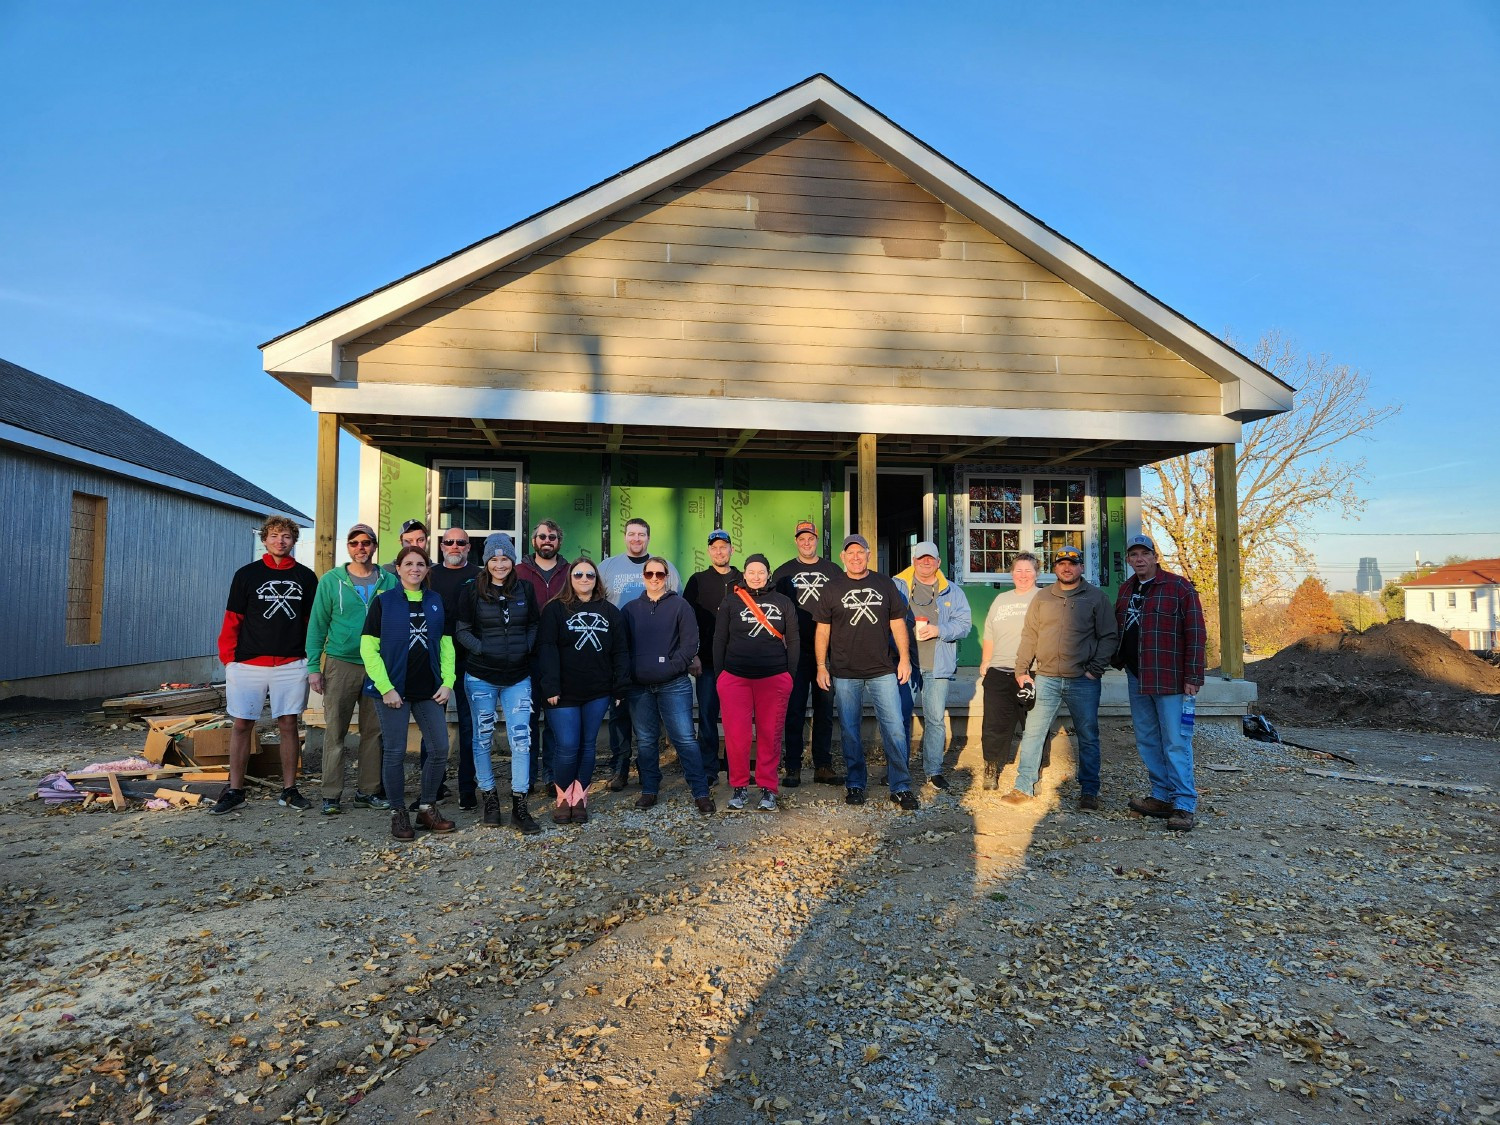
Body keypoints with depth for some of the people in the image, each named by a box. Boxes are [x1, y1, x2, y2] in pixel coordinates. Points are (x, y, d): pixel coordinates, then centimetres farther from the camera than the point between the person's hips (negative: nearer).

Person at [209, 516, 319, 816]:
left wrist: (312, 657, 5)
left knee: (288, 725, 5)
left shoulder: (306, 577, 7)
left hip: (291, 664, 1)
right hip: (248, 664, -1)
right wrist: (228, 657, -3)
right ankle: (235, 791, 14)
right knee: (242, 724, 4)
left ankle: (289, 790, 13)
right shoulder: (246, 574, 3)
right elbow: (232, 619, 4)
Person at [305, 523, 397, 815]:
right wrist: (314, 666, -4)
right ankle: (332, 795, 8)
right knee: (335, 731, 0)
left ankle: (367, 791, 16)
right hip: (341, 663, -1)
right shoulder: (331, 580, 2)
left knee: (374, 731, 6)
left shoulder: (389, 582, 4)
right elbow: (317, 624, 2)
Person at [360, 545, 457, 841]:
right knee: (394, 753, 1)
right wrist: (386, 687, -12)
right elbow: (368, 648, -5)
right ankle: (398, 813, 16)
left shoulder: (437, 603, 10)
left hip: (429, 690, 4)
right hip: (395, 689, -3)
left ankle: (427, 808, 19)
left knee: (440, 750, 2)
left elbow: (447, 646, 11)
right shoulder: (383, 601, 0)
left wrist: (448, 682, -1)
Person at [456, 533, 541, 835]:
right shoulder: (473, 591, -2)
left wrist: (526, 648, -5)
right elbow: (462, 630, 0)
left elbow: (534, 625, 12)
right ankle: (489, 800, 23)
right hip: (481, 677, -1)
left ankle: (520, 806, 3)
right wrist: (482, 649, -14)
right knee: (483, 738, 8)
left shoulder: (525, 590, 4)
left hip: (518, 676, 1)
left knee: (521, 738, -5)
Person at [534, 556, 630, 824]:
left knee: (588, 745, 8)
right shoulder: (555, 609, -1)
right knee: (567, 747, -5)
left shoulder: (610, 612, 8)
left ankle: (580, 798, 20)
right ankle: (563, 798, 15)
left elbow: (620, 651, 8)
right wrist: (550, 687, -15)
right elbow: (547, 649, -8)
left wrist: (621, 687, 1)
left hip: (598, 693, 3)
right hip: (564, 692, -3)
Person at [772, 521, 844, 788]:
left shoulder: (833, 571, 11)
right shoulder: (783, 572, 8)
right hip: (796, 652, -1)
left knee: (825, 708, 5)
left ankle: (823, 766, 13)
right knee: (794, 709, -1)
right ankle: (792, 768, 5)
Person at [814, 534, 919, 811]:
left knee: (895, 729, -3)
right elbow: (823, 630, 5)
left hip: (883, 671, 0)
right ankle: (855, 785, 20)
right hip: (845, 674, 0)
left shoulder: (885, 585, 8)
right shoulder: (833, 588, 5)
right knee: (849, 732, 6)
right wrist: (821, 667, -1)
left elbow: (897, 623, 9)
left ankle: (901, 787, 7)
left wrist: (904, 658, 1)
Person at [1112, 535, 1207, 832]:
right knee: (1147, 742, 12)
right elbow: (1118, 628, 22)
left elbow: (1195, 634, -9)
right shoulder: (1126, 590, 13)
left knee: (1175, 743, -4)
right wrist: (1118, 660, 10)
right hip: (1136, 678, 7)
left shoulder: (1178, 587, -6)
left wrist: (1193, 676, -14)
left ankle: (1185, 806, 1)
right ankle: (1163, 797, 21)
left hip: (1169, 679, -7)